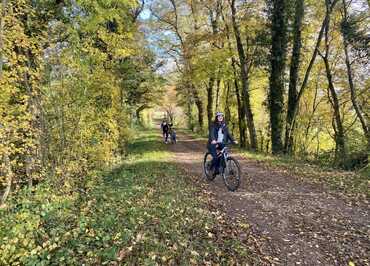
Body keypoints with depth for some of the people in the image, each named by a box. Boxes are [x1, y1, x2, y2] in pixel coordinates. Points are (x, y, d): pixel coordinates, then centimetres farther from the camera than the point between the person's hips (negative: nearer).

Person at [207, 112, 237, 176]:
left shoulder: (224, 125, 9)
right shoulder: (213, 125, -5)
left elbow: (228, 134, 1)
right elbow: (211, 133, -21)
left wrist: (233, 140, -16)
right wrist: (213, 140, -42)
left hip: (221, 143, 4)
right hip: (213, 143, -4)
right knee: (215, 157, -18)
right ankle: (212, 168, 12)